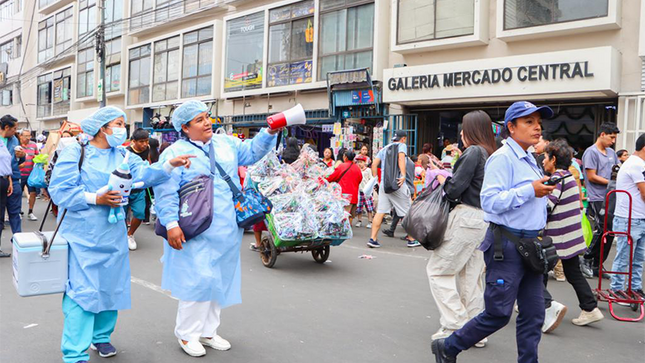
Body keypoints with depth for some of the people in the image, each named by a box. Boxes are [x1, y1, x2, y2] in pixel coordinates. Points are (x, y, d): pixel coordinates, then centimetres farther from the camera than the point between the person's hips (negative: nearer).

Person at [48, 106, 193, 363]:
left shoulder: (123, 156, 11)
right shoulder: (75, 152, -6)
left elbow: (143, 173, -6)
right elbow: (60, 190, -13)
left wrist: (169, 166, -21)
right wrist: (95, 199, -20)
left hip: (113, 234, 6)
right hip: (82, 235, -6)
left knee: (111, 287, 13)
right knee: (82, 290, -7)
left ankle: (101, 336, 32)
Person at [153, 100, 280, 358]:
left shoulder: (226, 143, 12)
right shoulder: (175, 153, -6)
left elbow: (252, 151, 19)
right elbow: (166, 193, -12)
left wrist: (269, 133, 2)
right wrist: (171, 224, -20)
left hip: (227, 232, 7)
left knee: (220, 281, 14)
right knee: (197, 281, -5)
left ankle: (208, 331, 30)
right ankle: (187, 334, 16)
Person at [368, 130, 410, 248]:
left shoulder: (384, 149, 18)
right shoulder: (402, 145, 4)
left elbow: (374, 164, 10)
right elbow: (401, 157, -16)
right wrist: (403, 175, -25)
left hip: (383, 184, 5)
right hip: (397, 184, -5)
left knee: (380, 212, 3)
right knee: (407, 212, 7)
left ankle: (373, 239, -2)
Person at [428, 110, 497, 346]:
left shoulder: (473, 152, -12)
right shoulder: (493, 155, 13)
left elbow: (455, 189, -16)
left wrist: (444, 181, 4)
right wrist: (449, 181, 14)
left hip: (467, 218, -9)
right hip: (485, 220, 9)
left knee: (438, 269, 3)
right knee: (471, 276, 14)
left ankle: (455, 326, 3)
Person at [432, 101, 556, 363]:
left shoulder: (529, 160, 16)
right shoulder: (502, 158, -13)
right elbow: (490, 201, -25)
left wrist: (545, 192, 14)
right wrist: (530, 191, -22)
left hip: (529, 245, 9)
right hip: (506, 245, -9)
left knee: (533, 313, 9)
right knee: (498, 314, -1)